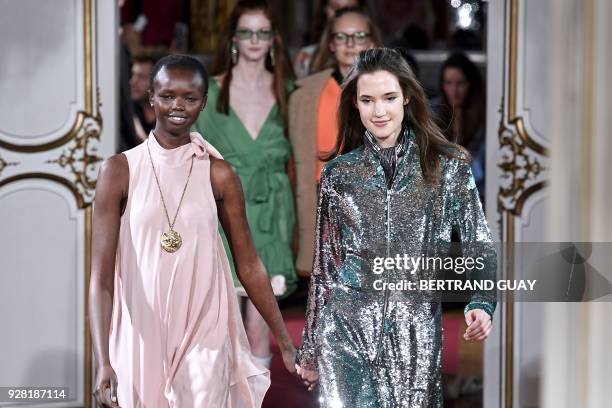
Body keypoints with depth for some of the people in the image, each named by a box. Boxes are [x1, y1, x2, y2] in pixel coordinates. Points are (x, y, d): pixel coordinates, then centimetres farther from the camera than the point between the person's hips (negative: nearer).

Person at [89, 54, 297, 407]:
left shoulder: (219, 175, 0)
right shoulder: (121, 171, -3)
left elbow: (249, 266, 7)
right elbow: (102, 273, -8)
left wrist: (286, 343, 6)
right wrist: (103, 362, -16)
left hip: (204, 337, 0)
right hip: (141, 337, 0)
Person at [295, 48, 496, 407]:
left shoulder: (448, 166, 3)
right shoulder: (339, 173, 7)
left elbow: (478, 244, 2)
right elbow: (324, 264, 12)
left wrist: (482, 303, -17)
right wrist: (310, 349, 14)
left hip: (416, 334, 0)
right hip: (347, 329, 0)